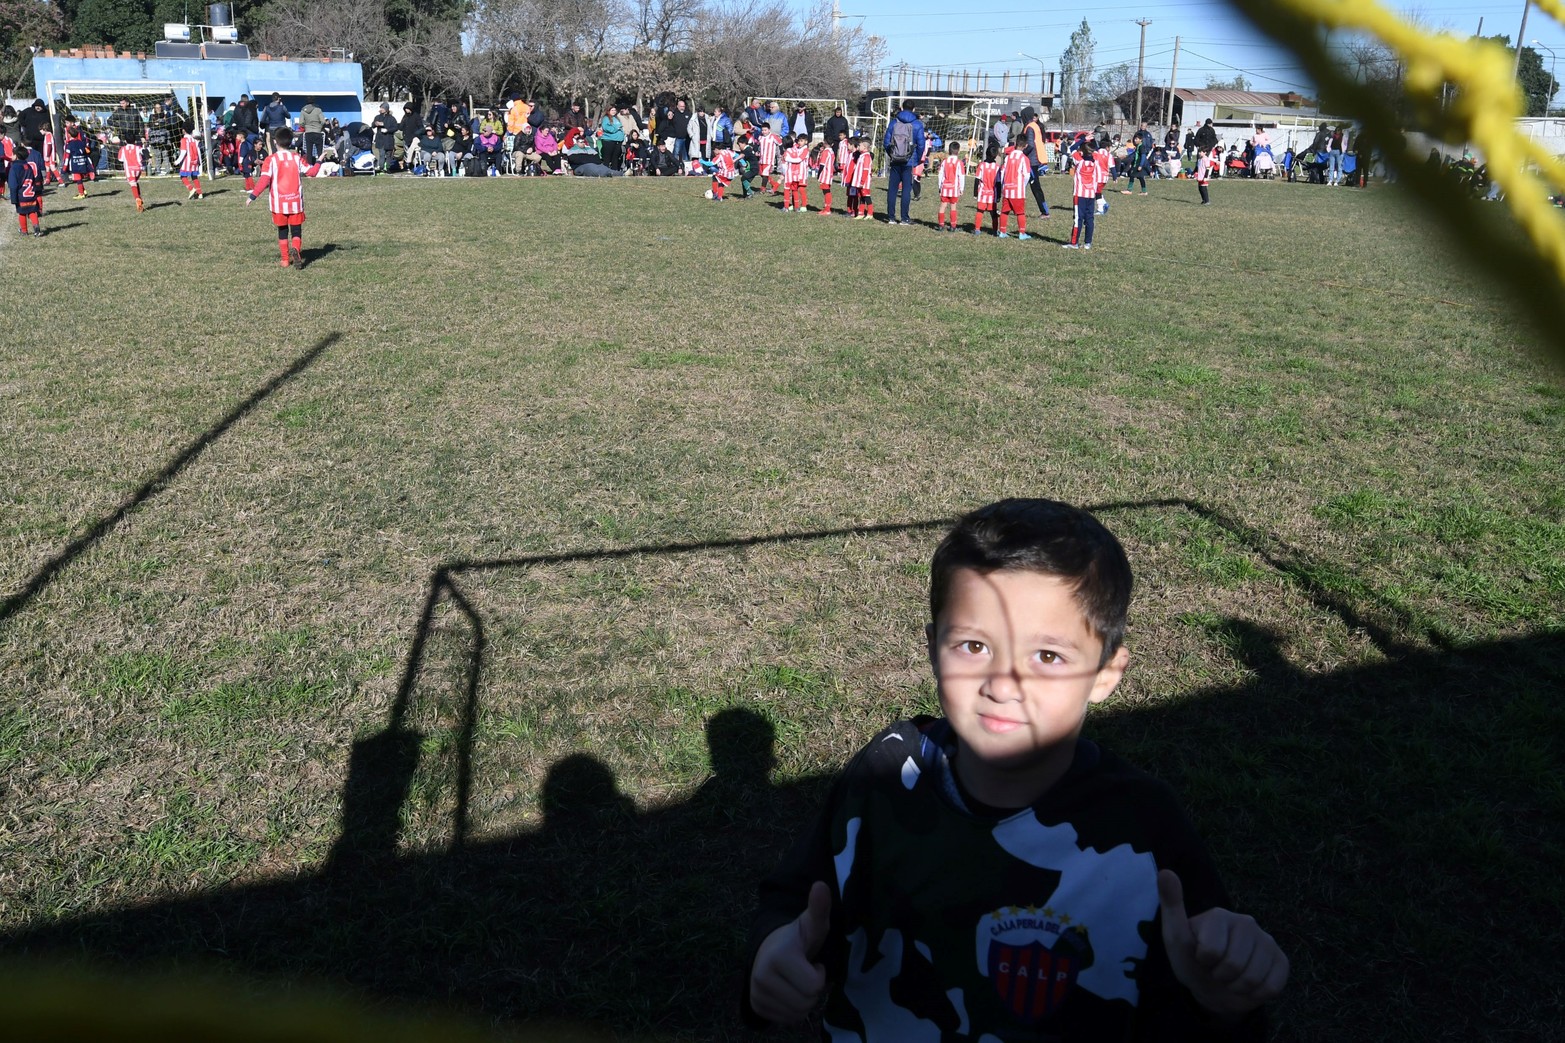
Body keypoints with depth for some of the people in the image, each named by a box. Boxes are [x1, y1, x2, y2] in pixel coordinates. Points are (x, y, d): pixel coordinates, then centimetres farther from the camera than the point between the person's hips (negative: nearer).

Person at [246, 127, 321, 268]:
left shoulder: (271, 159, -6)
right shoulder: (297, 159, -1)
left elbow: (264, 180, -14)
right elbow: (311, 172, 4)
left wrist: (253, 195, -10)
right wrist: (319, 162, 22)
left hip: (279, 203, -1)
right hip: (296, 202, 1)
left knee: (282, 231, 13)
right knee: (296, 231, 4)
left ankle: (285, 259, 13)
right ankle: (296, 249, -27)